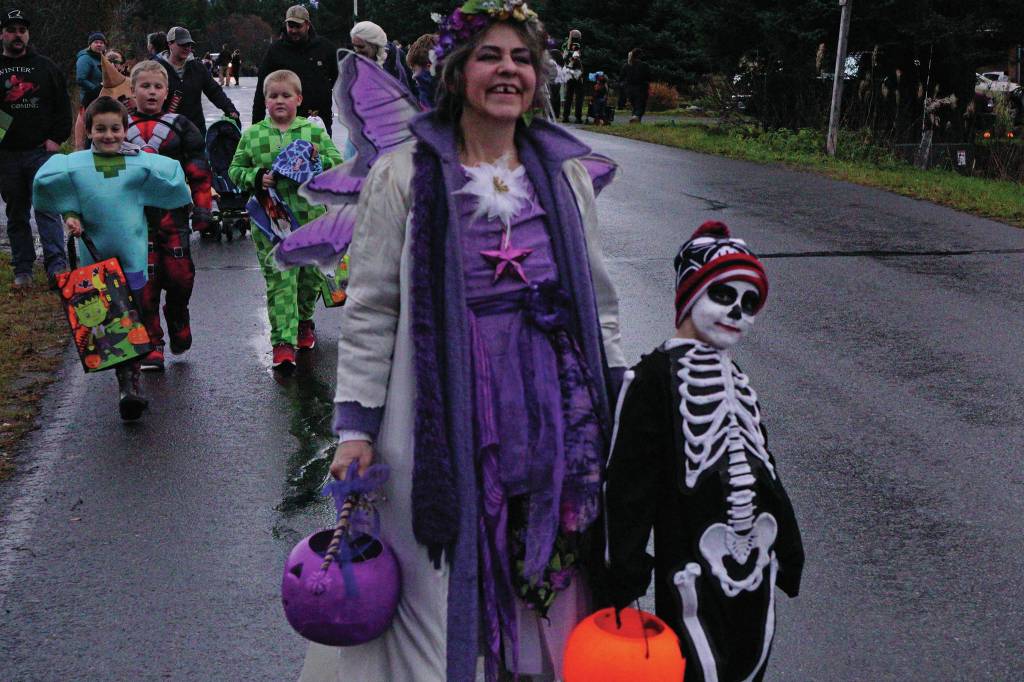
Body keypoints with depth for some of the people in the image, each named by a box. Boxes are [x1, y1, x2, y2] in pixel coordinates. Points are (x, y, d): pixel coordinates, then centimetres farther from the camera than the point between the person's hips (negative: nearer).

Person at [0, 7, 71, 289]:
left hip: (42, 151, -2)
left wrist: (57, 138, -3)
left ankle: (56, 265, -16)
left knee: (47, 208, -11)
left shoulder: (45, 67, 9)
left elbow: (63, 105, 9)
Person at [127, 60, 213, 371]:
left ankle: (178, 325, 30)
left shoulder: (180, 127, 6)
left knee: (180, 276, 0)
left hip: (173, 216, 0)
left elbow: (199, 170, 7)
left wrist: (202, 208, 1)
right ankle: (151, 346, 7)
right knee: (144, 283, -2)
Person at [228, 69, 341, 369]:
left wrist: (317, 161, -18)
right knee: (278, 280, -5)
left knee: (311, 274, 13)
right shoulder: (252, 135, 6)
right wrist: (256, 177, -9)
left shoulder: (315, 132, 4)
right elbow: (235, 170, 10)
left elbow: (339, 164, 2)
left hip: (310, 219, 1)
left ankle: (303, 321, 38)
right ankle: (283, 341, -5)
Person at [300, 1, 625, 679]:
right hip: (441, 420, -3)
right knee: (435, 594, 5)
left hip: (553, 416, 3)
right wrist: (356, 426, -5)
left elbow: (598, 302, 13)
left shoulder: (566, 174, 7)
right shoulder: (403, 176, -4)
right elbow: (370, 311, -2)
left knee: (548, 585, 11)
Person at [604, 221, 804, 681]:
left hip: (753, 571, 8)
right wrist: (625, 578, -17)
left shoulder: (737, 383, 14)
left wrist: (787, 555, 23)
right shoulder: (655, 379, -10)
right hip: (693, 572, -8)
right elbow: (629, 484, -14)